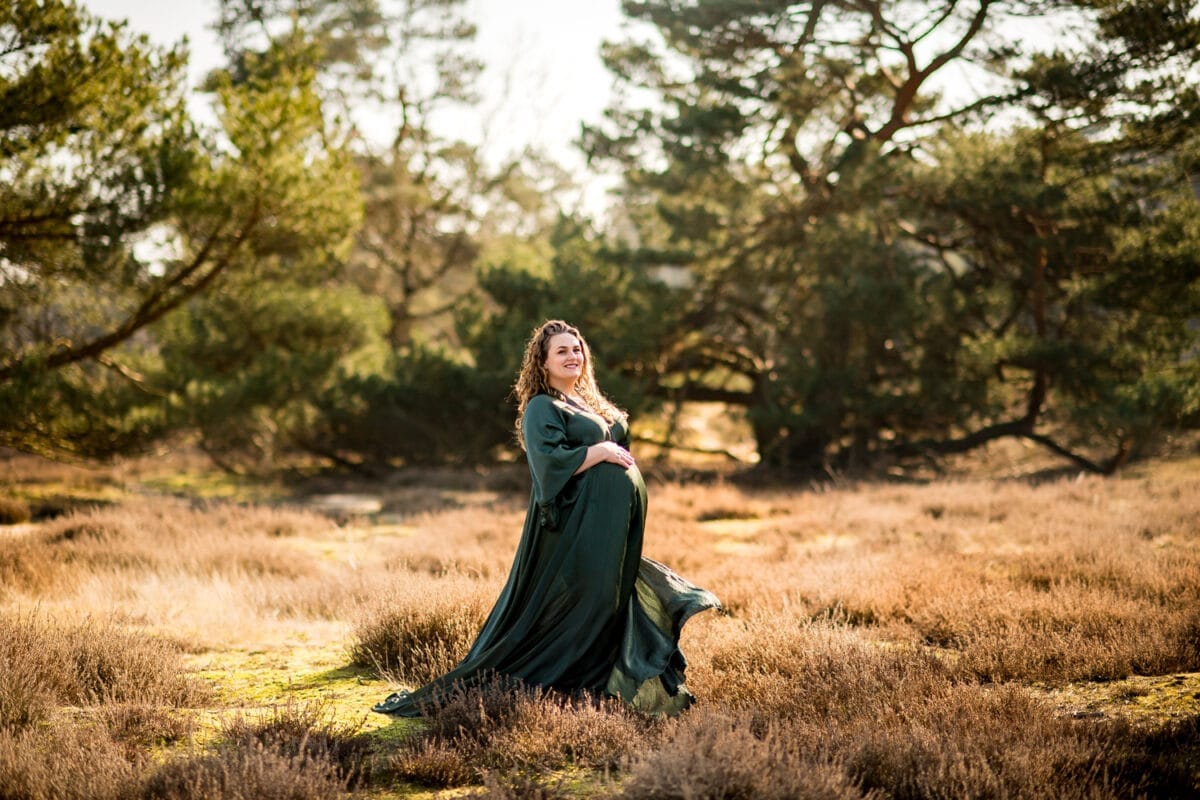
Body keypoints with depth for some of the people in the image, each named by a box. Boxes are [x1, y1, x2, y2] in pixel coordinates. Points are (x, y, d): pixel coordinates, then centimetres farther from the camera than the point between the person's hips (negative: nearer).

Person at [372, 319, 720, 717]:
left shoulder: (589, 402, 19)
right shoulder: (542, 408, -8)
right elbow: (549, 461, -22)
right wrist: (600, 451, -16)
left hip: (615, 524, 9)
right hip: (577, 523, -9)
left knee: (612, 601, 10)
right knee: (581, 605, -8)